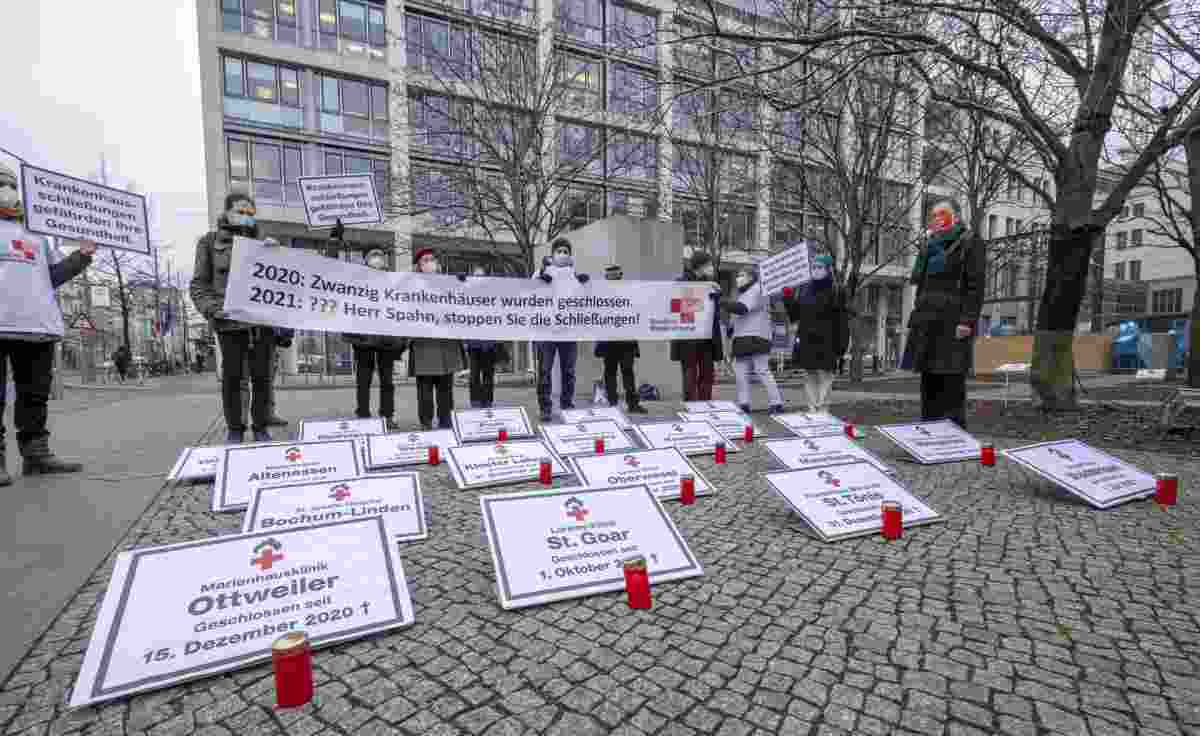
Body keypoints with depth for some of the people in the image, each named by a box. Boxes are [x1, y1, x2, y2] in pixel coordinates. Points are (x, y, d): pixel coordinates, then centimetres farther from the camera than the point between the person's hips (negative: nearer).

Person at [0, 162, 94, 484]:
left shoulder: (36, 237, 27)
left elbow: (53, 275, 23)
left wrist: (81, 258, 8)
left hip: (38, 324, 5)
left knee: (35, 395, 7)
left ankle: (36, 454, 13)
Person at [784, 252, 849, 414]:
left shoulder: (834, 292, -3)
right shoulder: (803, 290, 11)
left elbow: (841, 321, -6)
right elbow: (794, 315, 13)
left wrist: (842, 344, -11)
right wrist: (788, 299, -2)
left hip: (825, 341, -5)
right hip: (806, 340, 5)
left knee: (824, 374, -3)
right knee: (809, 375, 9)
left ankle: (823, 408, 2)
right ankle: (812, 408, 16)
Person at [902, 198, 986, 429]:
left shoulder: (970, 244, 3)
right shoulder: (930, 247, 23)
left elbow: (975, 286, -7)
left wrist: (967, 321, -17)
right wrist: (916, 320, 16)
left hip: (952, 324, -7)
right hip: (927, 324, 7)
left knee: (952, 383, -8)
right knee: (929, 384, 10)